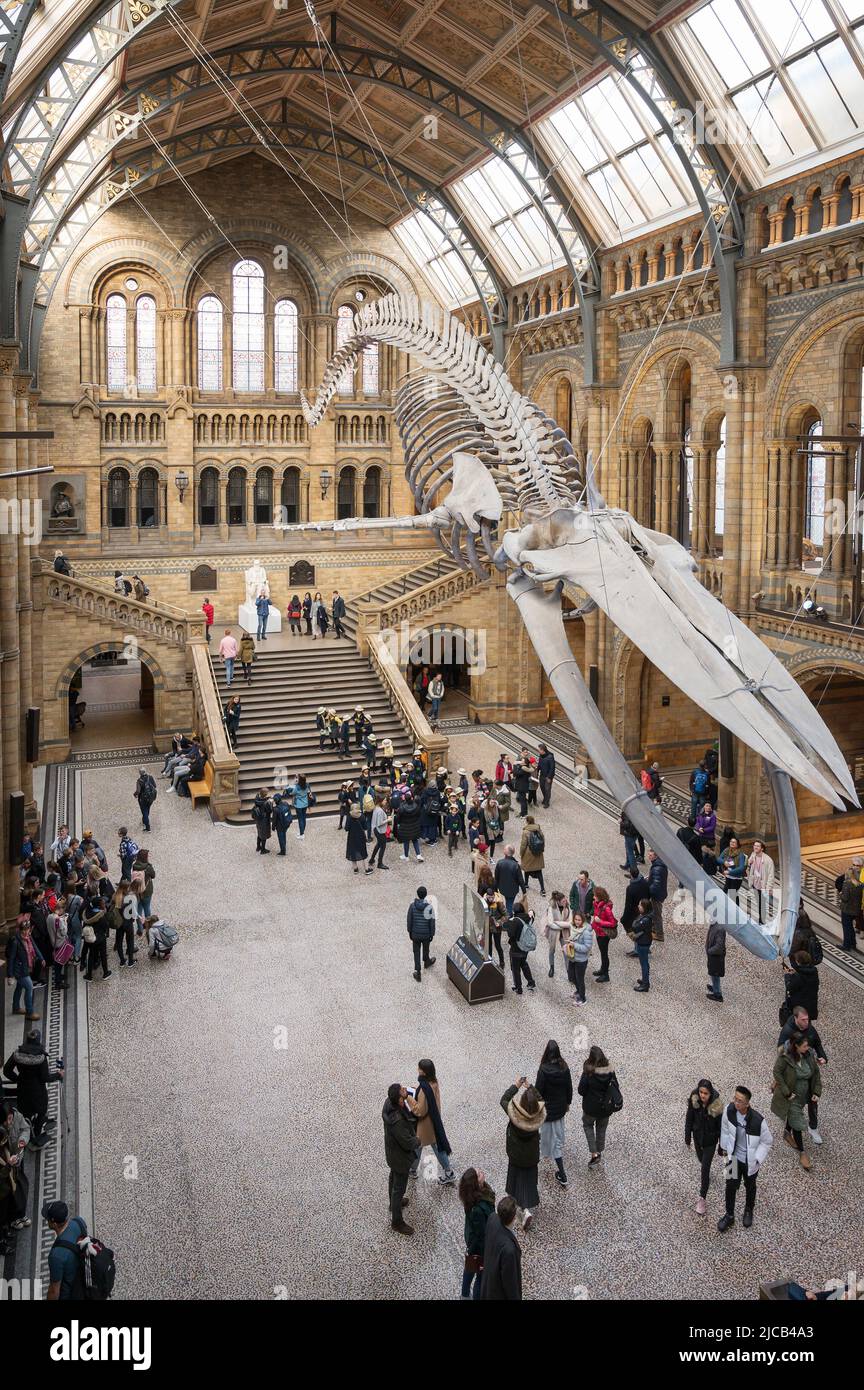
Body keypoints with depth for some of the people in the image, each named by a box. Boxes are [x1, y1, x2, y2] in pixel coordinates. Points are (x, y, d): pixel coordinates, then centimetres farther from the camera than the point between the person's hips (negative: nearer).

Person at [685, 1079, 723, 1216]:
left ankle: (702, 1199, 12)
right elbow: (689, 1120, -6)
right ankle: (706, 1178, 59)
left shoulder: (716, 1106, -29)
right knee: (702, 1161, 27)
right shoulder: (693, 1101, -21)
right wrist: (687, 1138, 2)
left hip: (710, 1140, -4)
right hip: (698, 1137, 4)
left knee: (705, 1168, -1)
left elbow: (721, 1127, -15)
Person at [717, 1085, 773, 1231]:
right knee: (731, 1186, 15)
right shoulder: (729, 1110, -24)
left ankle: (749, 1210, 52)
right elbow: (725, 1129, -3)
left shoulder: (757, 1121, -35)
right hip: (734, 1157, 2)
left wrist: (757, 1159, -13)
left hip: (750, 1161, -2)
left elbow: (767, 1141, -16)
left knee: (750, 1186, 24)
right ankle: (729, 1215, 37)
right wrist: (724, 1147, 8)